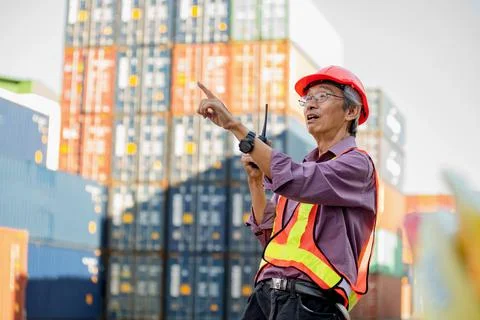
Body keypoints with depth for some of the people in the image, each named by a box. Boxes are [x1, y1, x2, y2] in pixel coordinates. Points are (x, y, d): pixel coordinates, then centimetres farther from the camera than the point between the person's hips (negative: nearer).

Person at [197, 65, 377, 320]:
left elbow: (294, 179, -19)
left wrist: (235, 126, -19)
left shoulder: (357, 164, -1)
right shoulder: (304, 168, 24)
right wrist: (256, 180, 9)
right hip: (266, 293, 7)